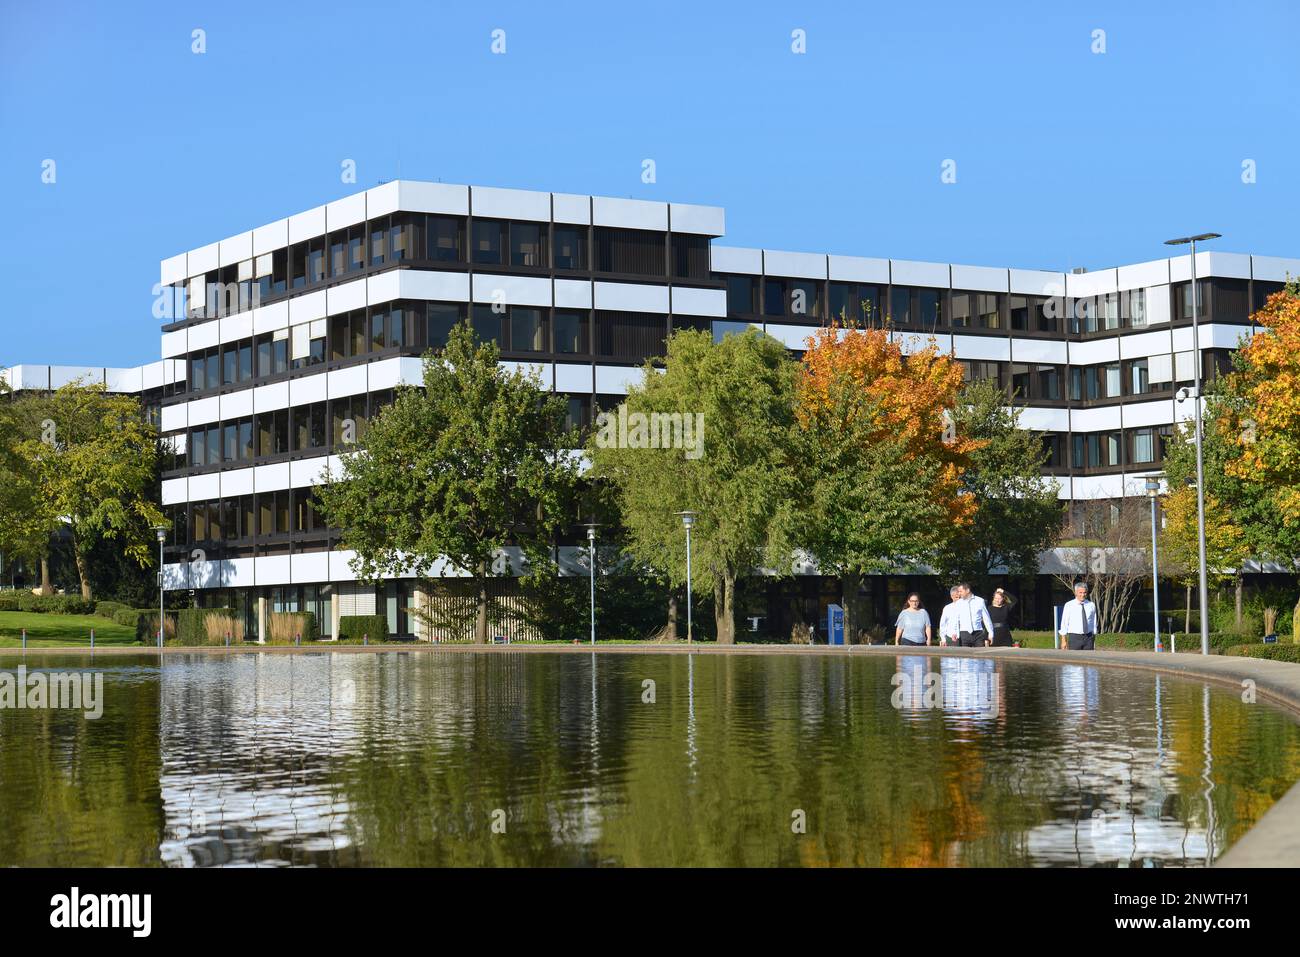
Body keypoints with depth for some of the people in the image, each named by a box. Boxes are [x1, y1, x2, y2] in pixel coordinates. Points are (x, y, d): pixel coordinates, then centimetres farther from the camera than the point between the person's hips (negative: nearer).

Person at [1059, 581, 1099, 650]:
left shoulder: (1091, 605, 6)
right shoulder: (1068, 605, -3)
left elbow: (1094, 623, 11)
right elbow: (1064, 624, -1)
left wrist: (1094, 641, 9)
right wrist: (1064, 641, -4)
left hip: (1088, 637, 3)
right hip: (1074, 637, -2)